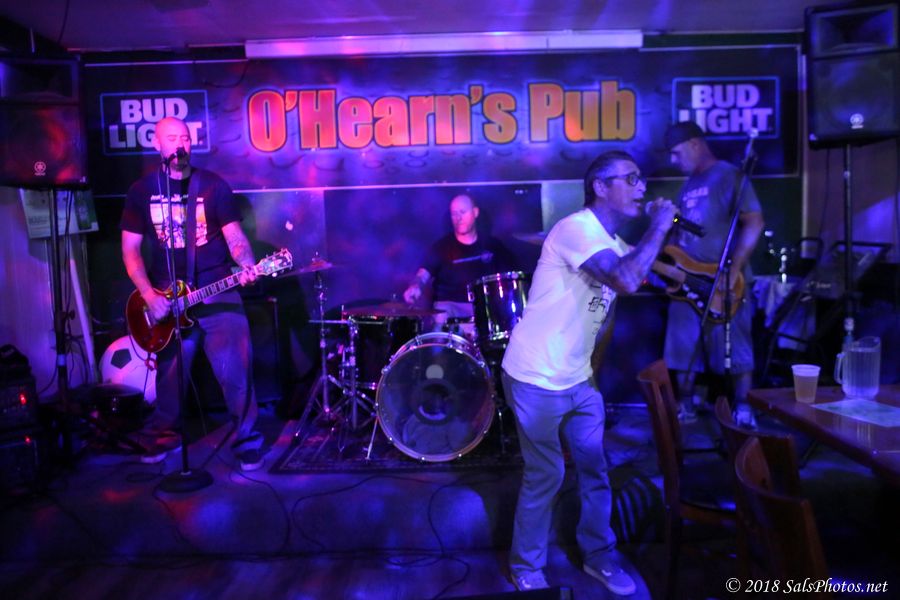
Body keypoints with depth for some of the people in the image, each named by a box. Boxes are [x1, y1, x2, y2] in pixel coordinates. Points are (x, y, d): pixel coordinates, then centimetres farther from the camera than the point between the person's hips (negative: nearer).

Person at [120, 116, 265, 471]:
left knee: (235, 372, -5)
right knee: (170, 376, 11)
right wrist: (149, 296, -8)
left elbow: (235, 237, -2)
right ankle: (162, 437, 33)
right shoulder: (141, 191, 4)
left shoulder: (214, 185, 1)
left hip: (219, 293, -1)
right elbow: (130, 250, 4)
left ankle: (247, 441, 10)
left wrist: (247, 265, -23)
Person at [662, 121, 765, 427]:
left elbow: (754, 223, -16)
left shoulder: (729, 175, -7)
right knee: (682, 348, 11)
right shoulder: (688, 186, 17)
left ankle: (742, 409, 10)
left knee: (734, 347, 0)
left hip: (722, 282, -8)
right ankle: (685, 407, 23)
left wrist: (733, 271, -21)